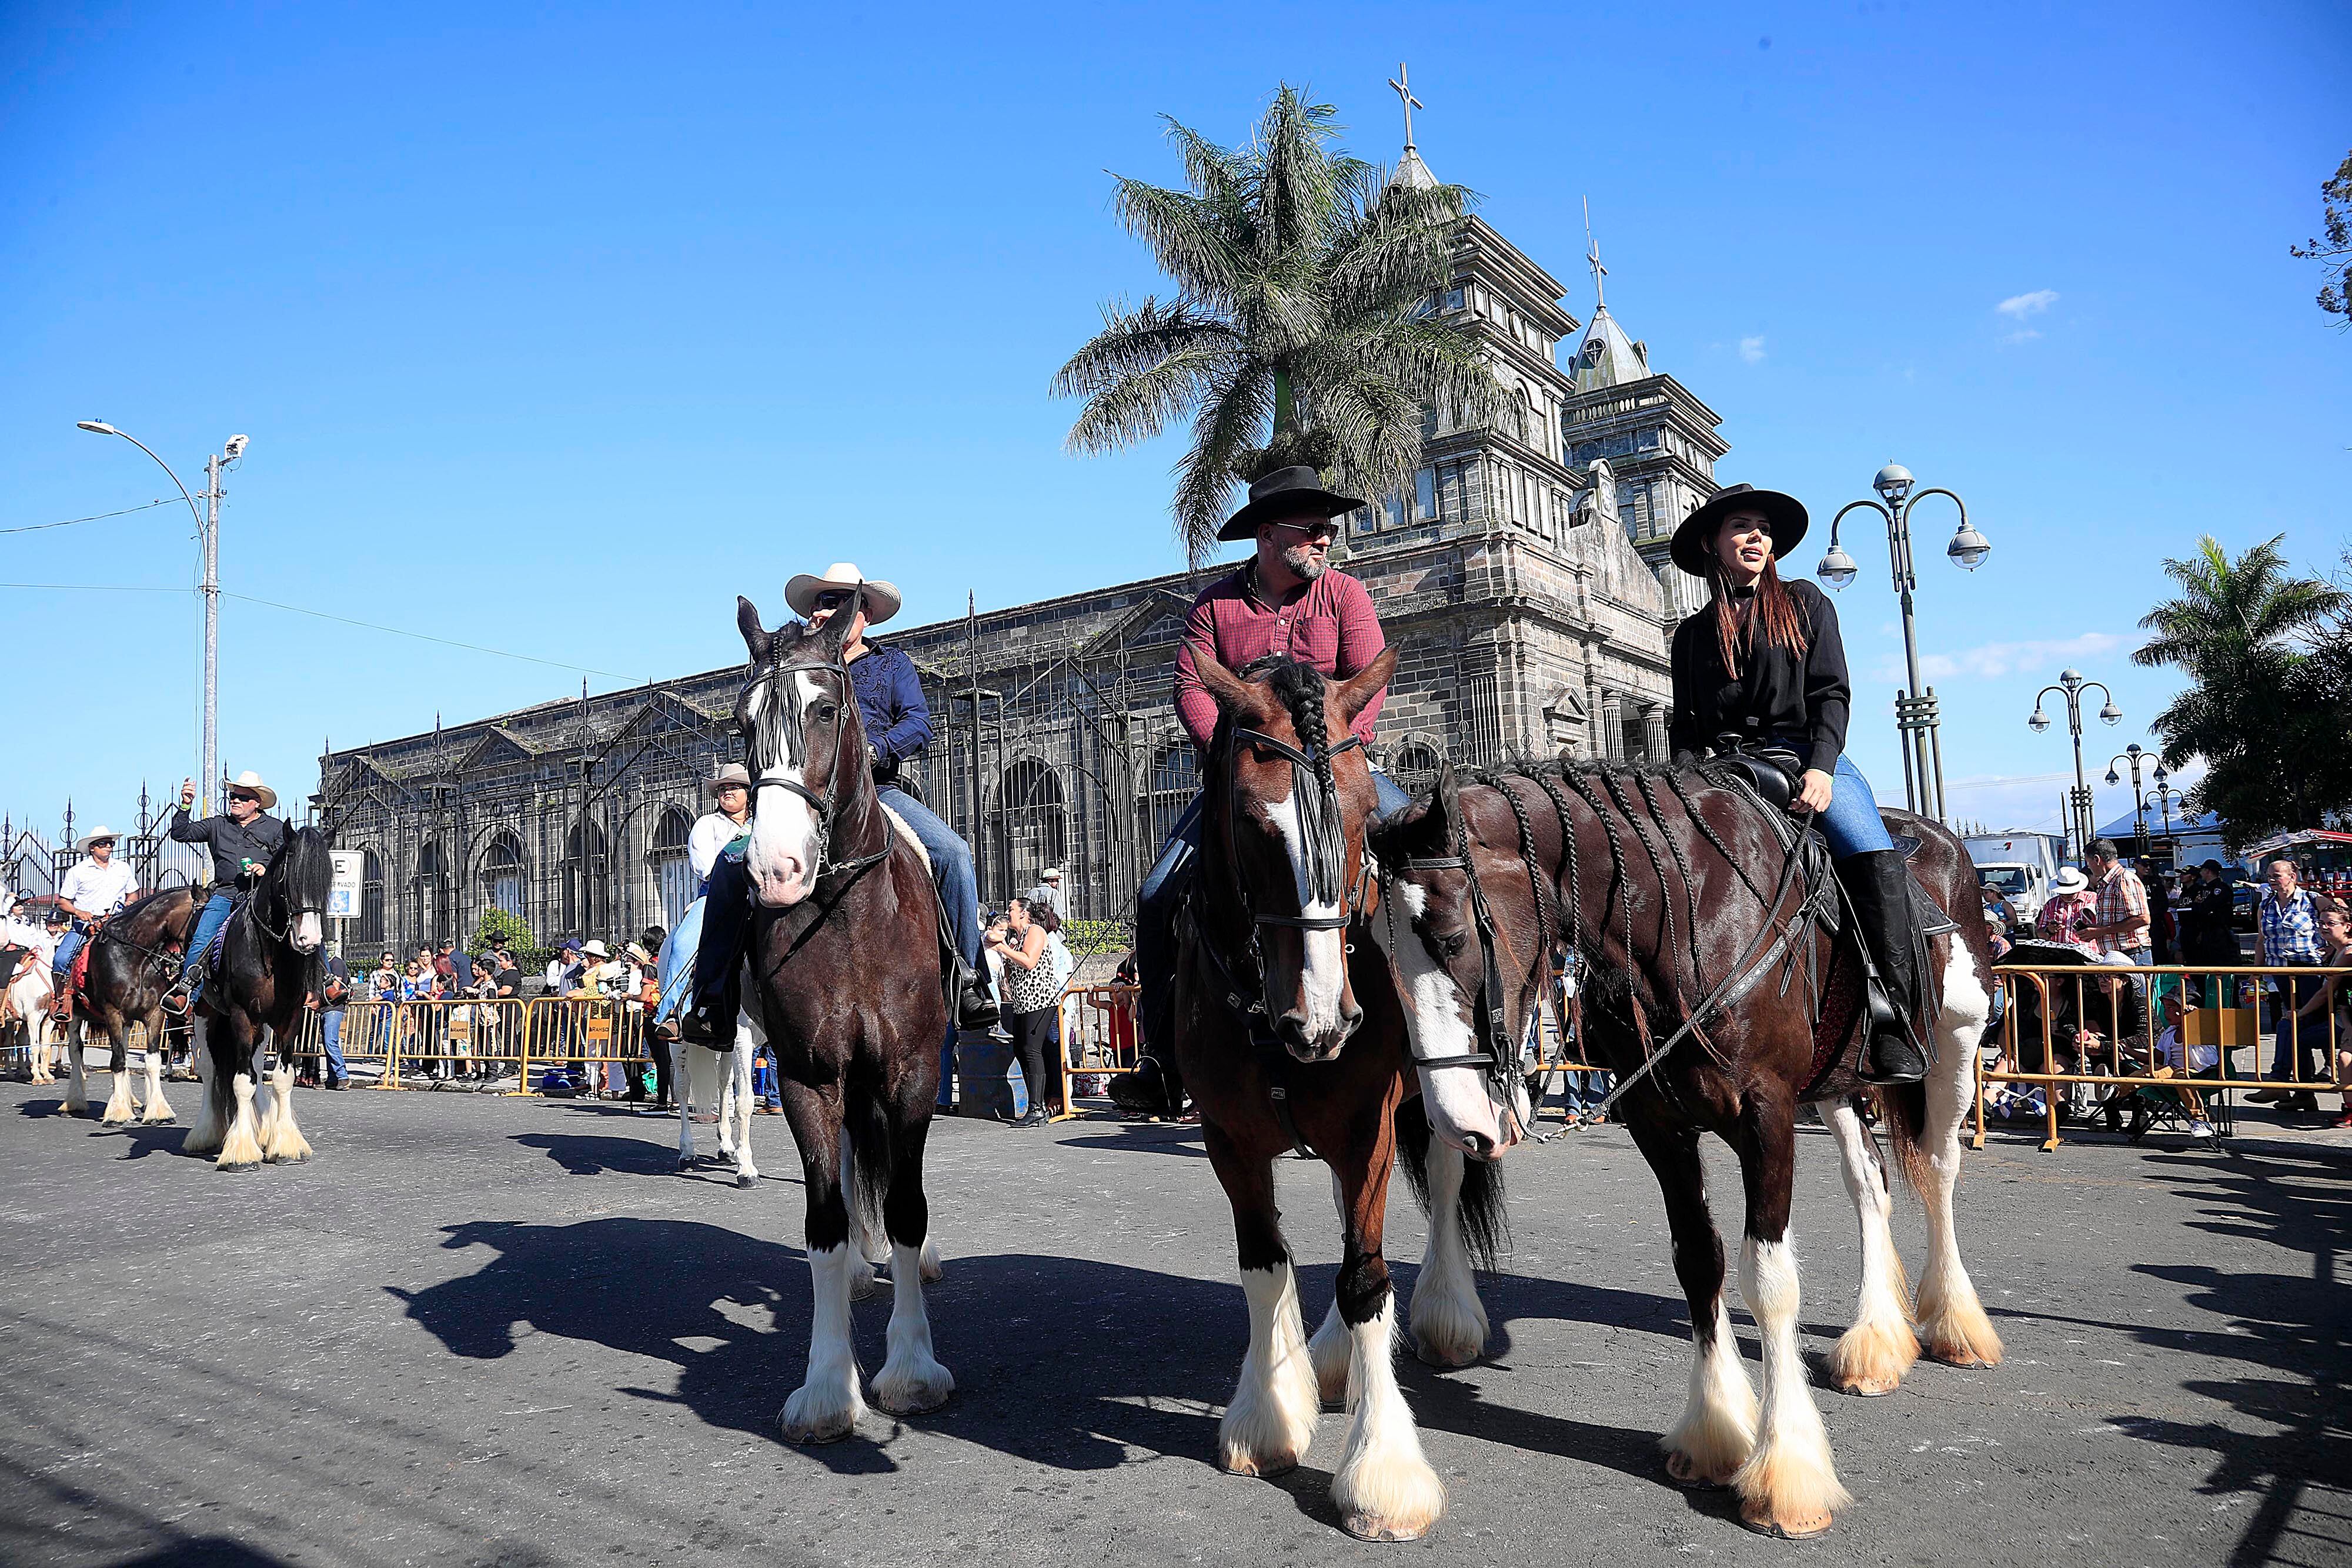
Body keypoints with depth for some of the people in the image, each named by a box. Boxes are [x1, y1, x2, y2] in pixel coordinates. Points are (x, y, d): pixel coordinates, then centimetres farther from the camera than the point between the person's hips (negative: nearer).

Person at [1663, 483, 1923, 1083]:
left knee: (1874, 858, -30)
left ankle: (1893, 1022, -28)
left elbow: (1831, 694, 3)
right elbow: (1685, 723, 15)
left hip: (1805, 758, -2)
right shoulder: (1693, 633, 18)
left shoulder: (1805, 604, 13)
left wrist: (1821, 767, -14)